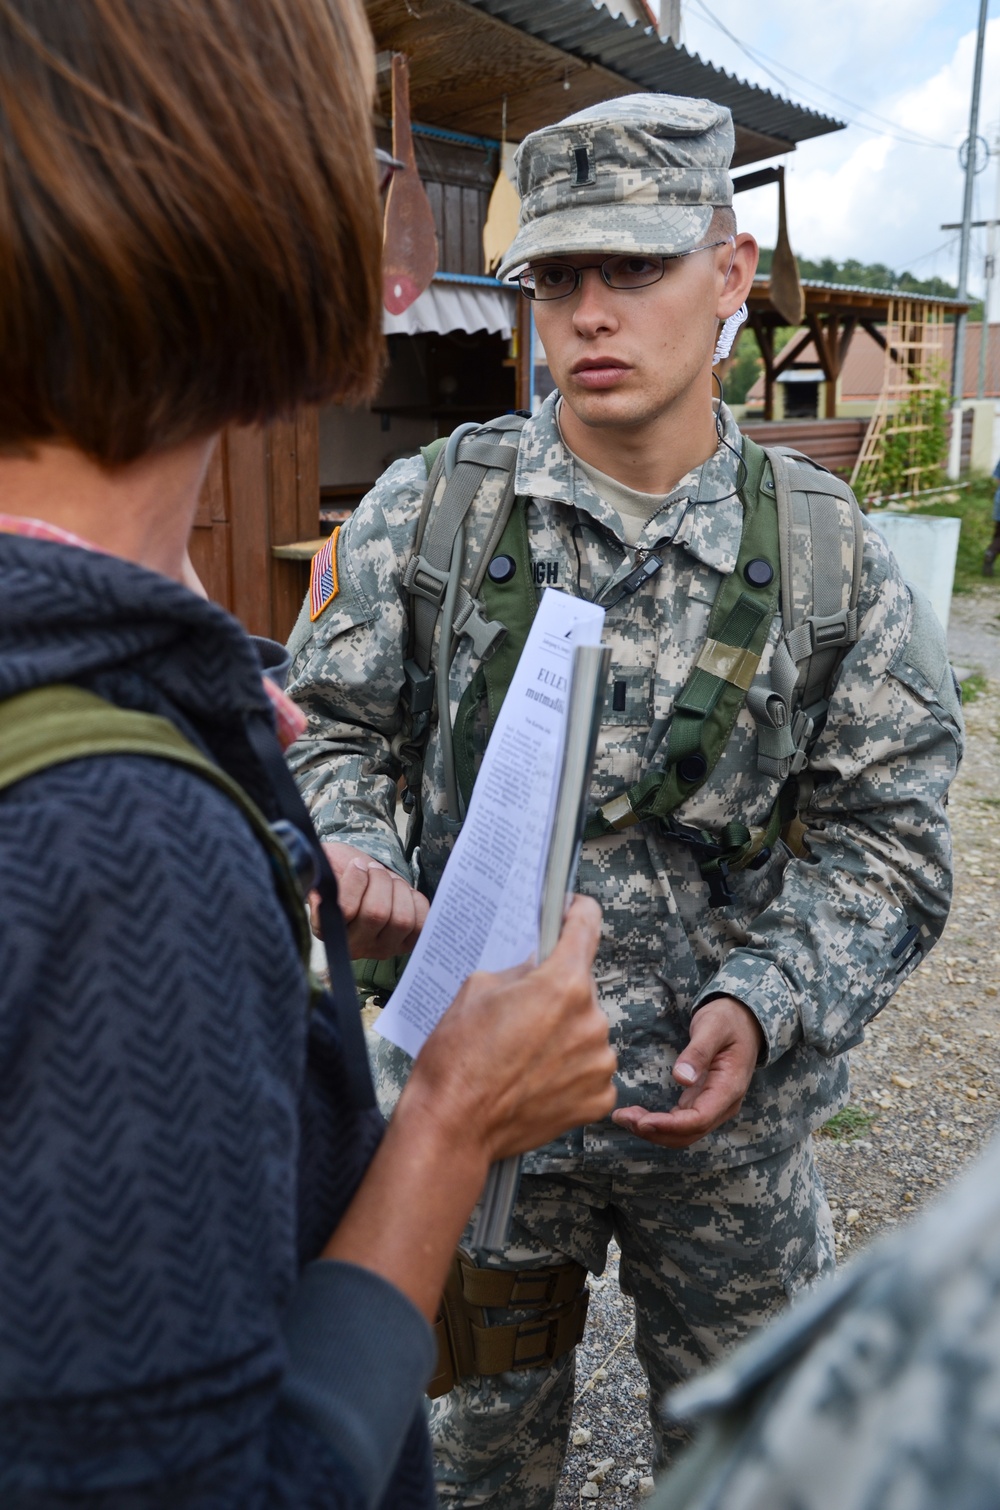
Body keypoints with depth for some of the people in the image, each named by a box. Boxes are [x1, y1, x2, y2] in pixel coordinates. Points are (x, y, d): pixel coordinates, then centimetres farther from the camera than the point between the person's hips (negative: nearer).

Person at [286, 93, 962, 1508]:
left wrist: (760, 1004, -19)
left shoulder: (830, 554, -7)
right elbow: (326, 730, 0)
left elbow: (885, 834, -4)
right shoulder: (423, 512, -8)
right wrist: (350, 849, -22)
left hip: (728, 1113, 1)